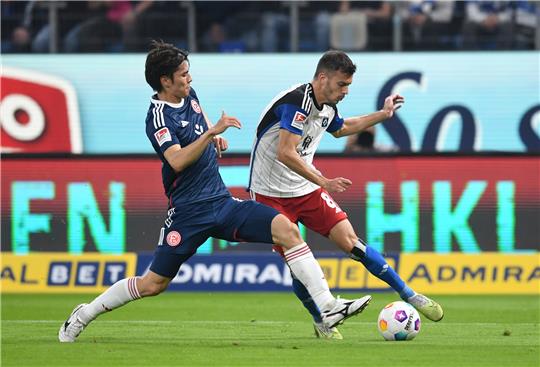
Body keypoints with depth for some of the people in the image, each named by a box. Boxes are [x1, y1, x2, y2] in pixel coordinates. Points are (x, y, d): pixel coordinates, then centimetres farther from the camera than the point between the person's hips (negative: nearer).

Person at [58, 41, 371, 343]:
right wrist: (212, 132, -36)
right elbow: (177, 161, -31)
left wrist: (217, 139, 19)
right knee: (153, 284, -1)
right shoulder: (158, 117, -15)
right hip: (189, 212, -7)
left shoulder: (189, 96, 9)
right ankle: (84, 315, 19)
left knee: (286, 229, -12)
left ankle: (328, 307, -17)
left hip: (222, 202, 7)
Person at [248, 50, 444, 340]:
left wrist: (383, 114, 28)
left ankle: (409, 296, -2)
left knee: (351, 242, -5)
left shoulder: (327, 107, 5)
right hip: (271, 193, -6)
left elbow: (340, 128, 31)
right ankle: (320, 321, 13)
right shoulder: (296, 102, -22)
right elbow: (285, 153, -30)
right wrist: (323, 182, -31)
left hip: (306, 189, 6)